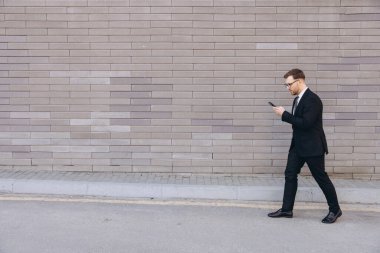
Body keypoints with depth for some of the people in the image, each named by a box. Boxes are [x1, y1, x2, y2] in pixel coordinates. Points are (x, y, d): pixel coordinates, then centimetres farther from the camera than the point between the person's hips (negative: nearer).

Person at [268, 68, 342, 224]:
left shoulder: (312, 99, -19)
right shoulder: (298, 99, 10)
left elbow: (306, 123, -27)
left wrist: (284, 115, -23)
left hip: (312, 147, -9)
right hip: (298, 146, 9)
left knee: (321, 177, 3)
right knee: (290, 175, 6)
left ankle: (335, 209, 20)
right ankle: (287, 209, 14)